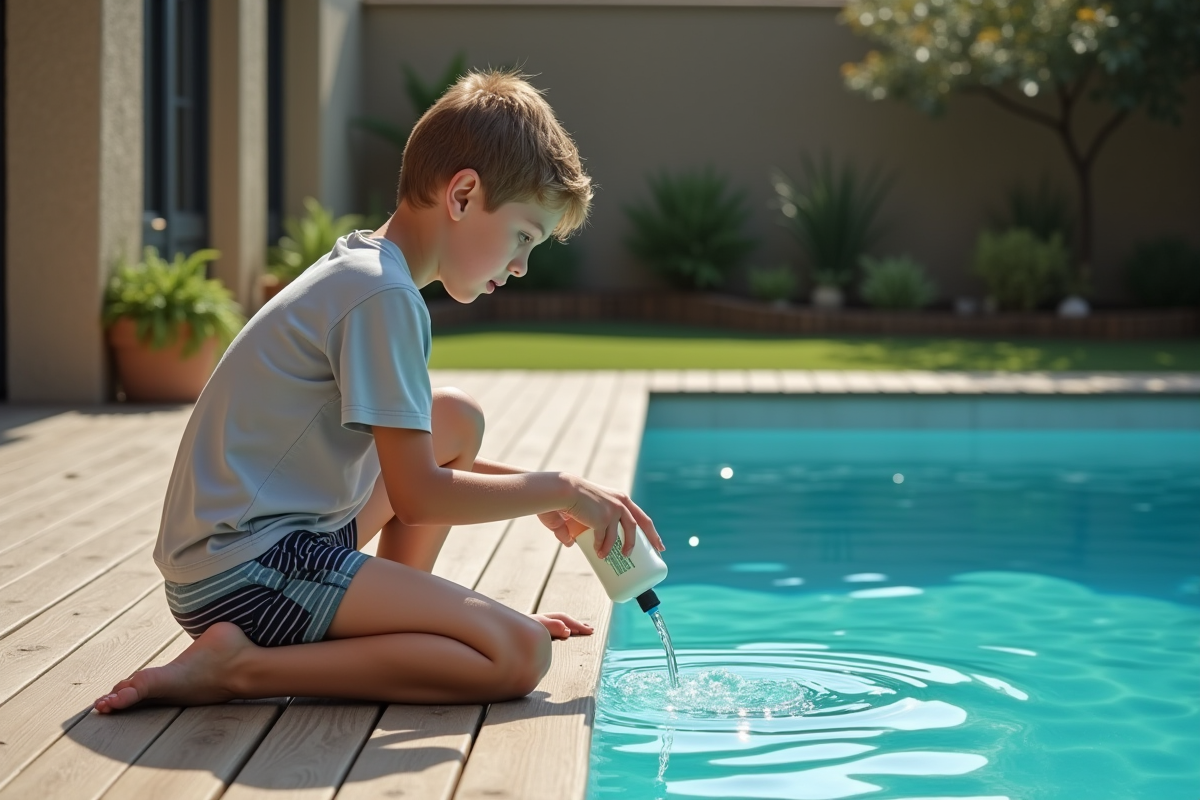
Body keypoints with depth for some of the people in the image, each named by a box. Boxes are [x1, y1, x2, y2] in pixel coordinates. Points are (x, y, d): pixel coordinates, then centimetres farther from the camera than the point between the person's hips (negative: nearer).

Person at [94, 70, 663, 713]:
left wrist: (535, 492, 17)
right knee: (519, 656, -19)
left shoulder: (361, 270, 16)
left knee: (455, 421, 21)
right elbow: (417, 495, -15)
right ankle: (240, 666, -18)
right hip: (247, 574, -11)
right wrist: (560, 490, -3)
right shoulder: (383, 296, -15)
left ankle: (394, 620, 17)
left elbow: (407, 456, 26)